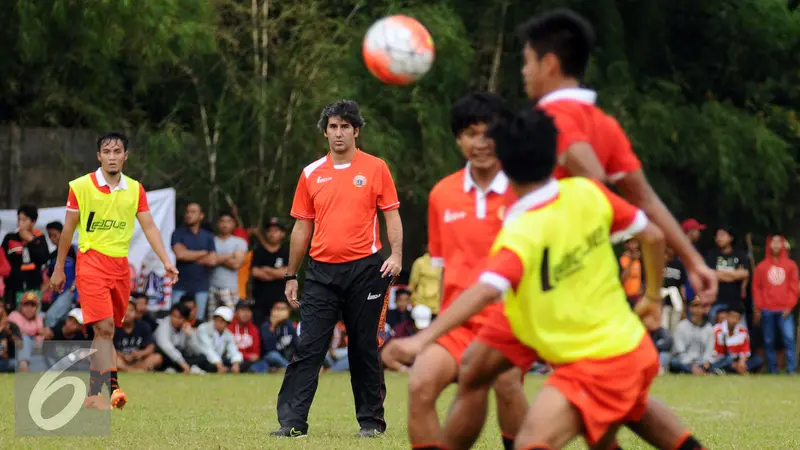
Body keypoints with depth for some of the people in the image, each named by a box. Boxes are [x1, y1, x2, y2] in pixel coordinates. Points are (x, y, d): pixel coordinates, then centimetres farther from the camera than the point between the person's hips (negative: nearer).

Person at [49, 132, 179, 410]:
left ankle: (93, 392, 17)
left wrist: (166, 261, -5)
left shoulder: (135, 189, 7)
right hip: (91, 262, -4)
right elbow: (68, 229, 4)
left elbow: (149, 227, 7)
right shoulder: (81, 186, -2)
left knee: (107, 331, 8)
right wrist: (58, 268, 6)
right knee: (104, 327, -16)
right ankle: (110, 386, -19)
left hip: (121, 266, 4)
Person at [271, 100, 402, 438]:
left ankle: (371, 420, 13)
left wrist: (396, 255, -13)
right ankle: (292, 421, -7)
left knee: (365, 349, 4)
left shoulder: (375, 168, 2)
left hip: (364, 269, -2)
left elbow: (392, 215, 2)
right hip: (321, 271, 2)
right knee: (308, 350, -5)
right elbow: (302, 226, 14)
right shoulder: (312, 174, 9)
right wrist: (291, 276, 13)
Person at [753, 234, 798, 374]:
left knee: (789, 339, -15)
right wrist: (758, 309, 1)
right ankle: (772, 371, 7)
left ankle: (792, 370, -14)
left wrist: (789, 306, -5)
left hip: (784, 310, -1)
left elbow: (794, 287, 5)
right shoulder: (761, 266, 9)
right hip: (767, 310, 1)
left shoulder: (790, 265, 8)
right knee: (769, 342, 2)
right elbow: (756, 288, 8)